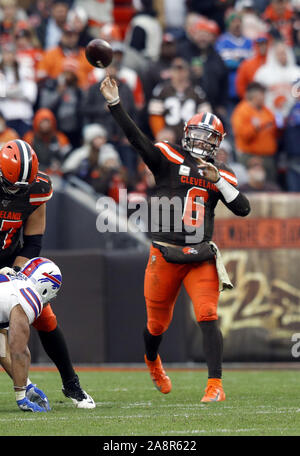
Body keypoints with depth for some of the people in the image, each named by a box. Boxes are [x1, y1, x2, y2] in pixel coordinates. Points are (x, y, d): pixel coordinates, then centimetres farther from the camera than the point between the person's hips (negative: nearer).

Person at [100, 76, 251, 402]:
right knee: (158, 322, 12)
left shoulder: (221, 175, 12)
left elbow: (243, 209, 4)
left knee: (208, 318, -13)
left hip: (201, 258, 1)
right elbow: (136, 138, -11)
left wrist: (217, 181, -8)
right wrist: (114, 103, -22)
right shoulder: (168, 158, 2)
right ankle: (152, 362, 45)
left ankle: (215, 384, -14)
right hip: (165, 255, -1)